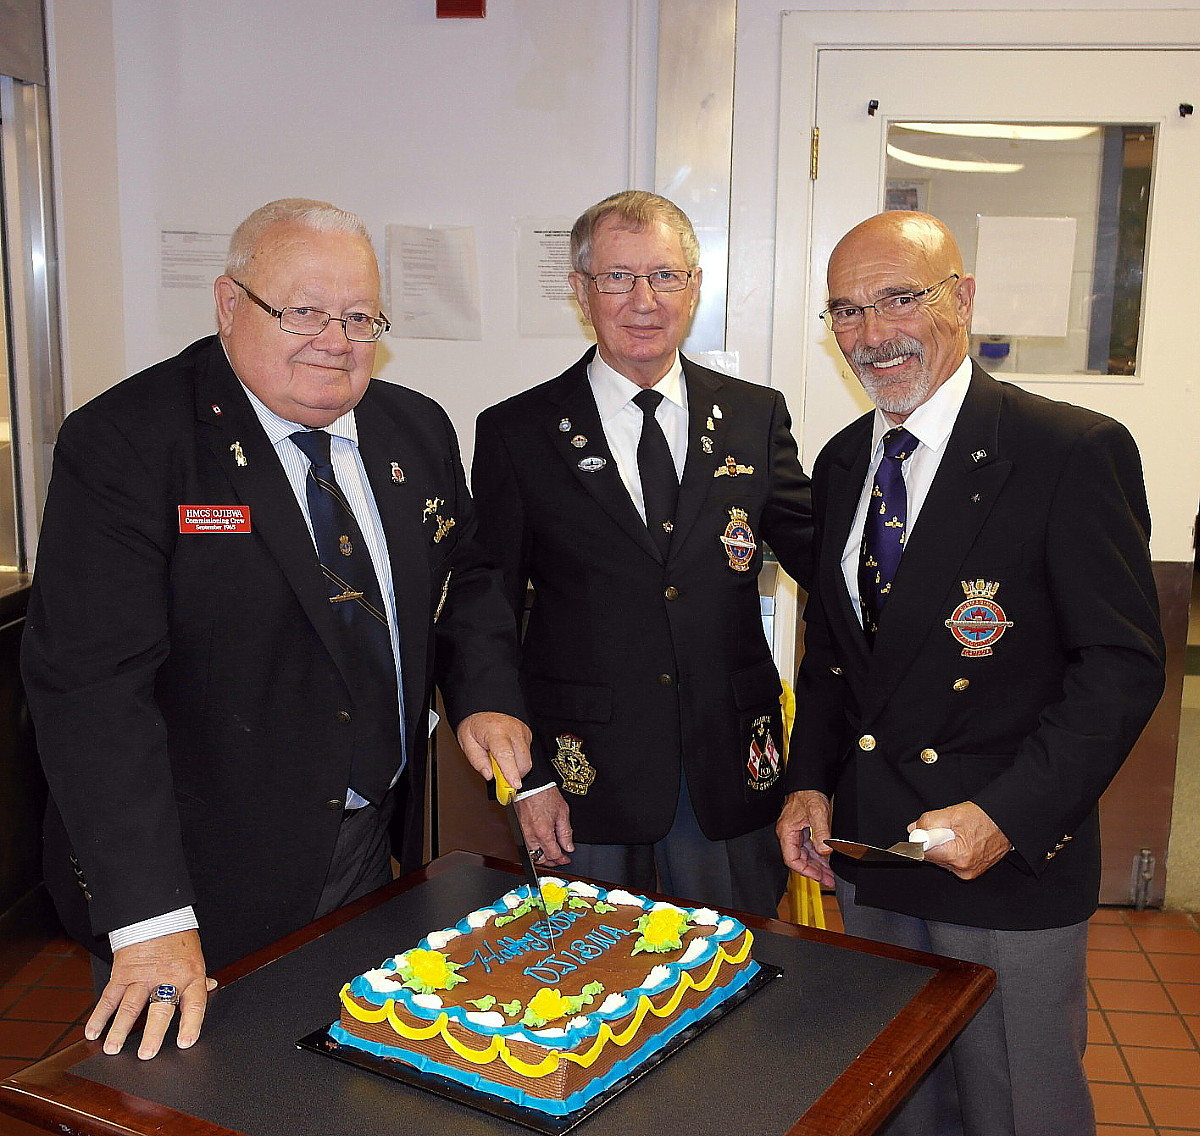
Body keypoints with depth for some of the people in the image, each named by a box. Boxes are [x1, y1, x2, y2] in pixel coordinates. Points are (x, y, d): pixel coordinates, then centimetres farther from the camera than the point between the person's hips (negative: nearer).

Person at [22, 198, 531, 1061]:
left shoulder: (417, 431, 3)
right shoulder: (125, 444, -16)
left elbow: (466, 581, 17)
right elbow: (92, 681, -22)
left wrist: (486, 696, -3)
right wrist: (150, 921, -27)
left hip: (375, 855, 6)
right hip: (212, 886, -5)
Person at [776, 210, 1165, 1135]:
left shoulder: (1076, 451, -14)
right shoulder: (843, 462, 7)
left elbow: (1123, 666, -15)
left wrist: (1006, 816, -23)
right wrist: (810, 782, 2)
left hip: (1012, 869, -5)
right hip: (868, 855, 6)